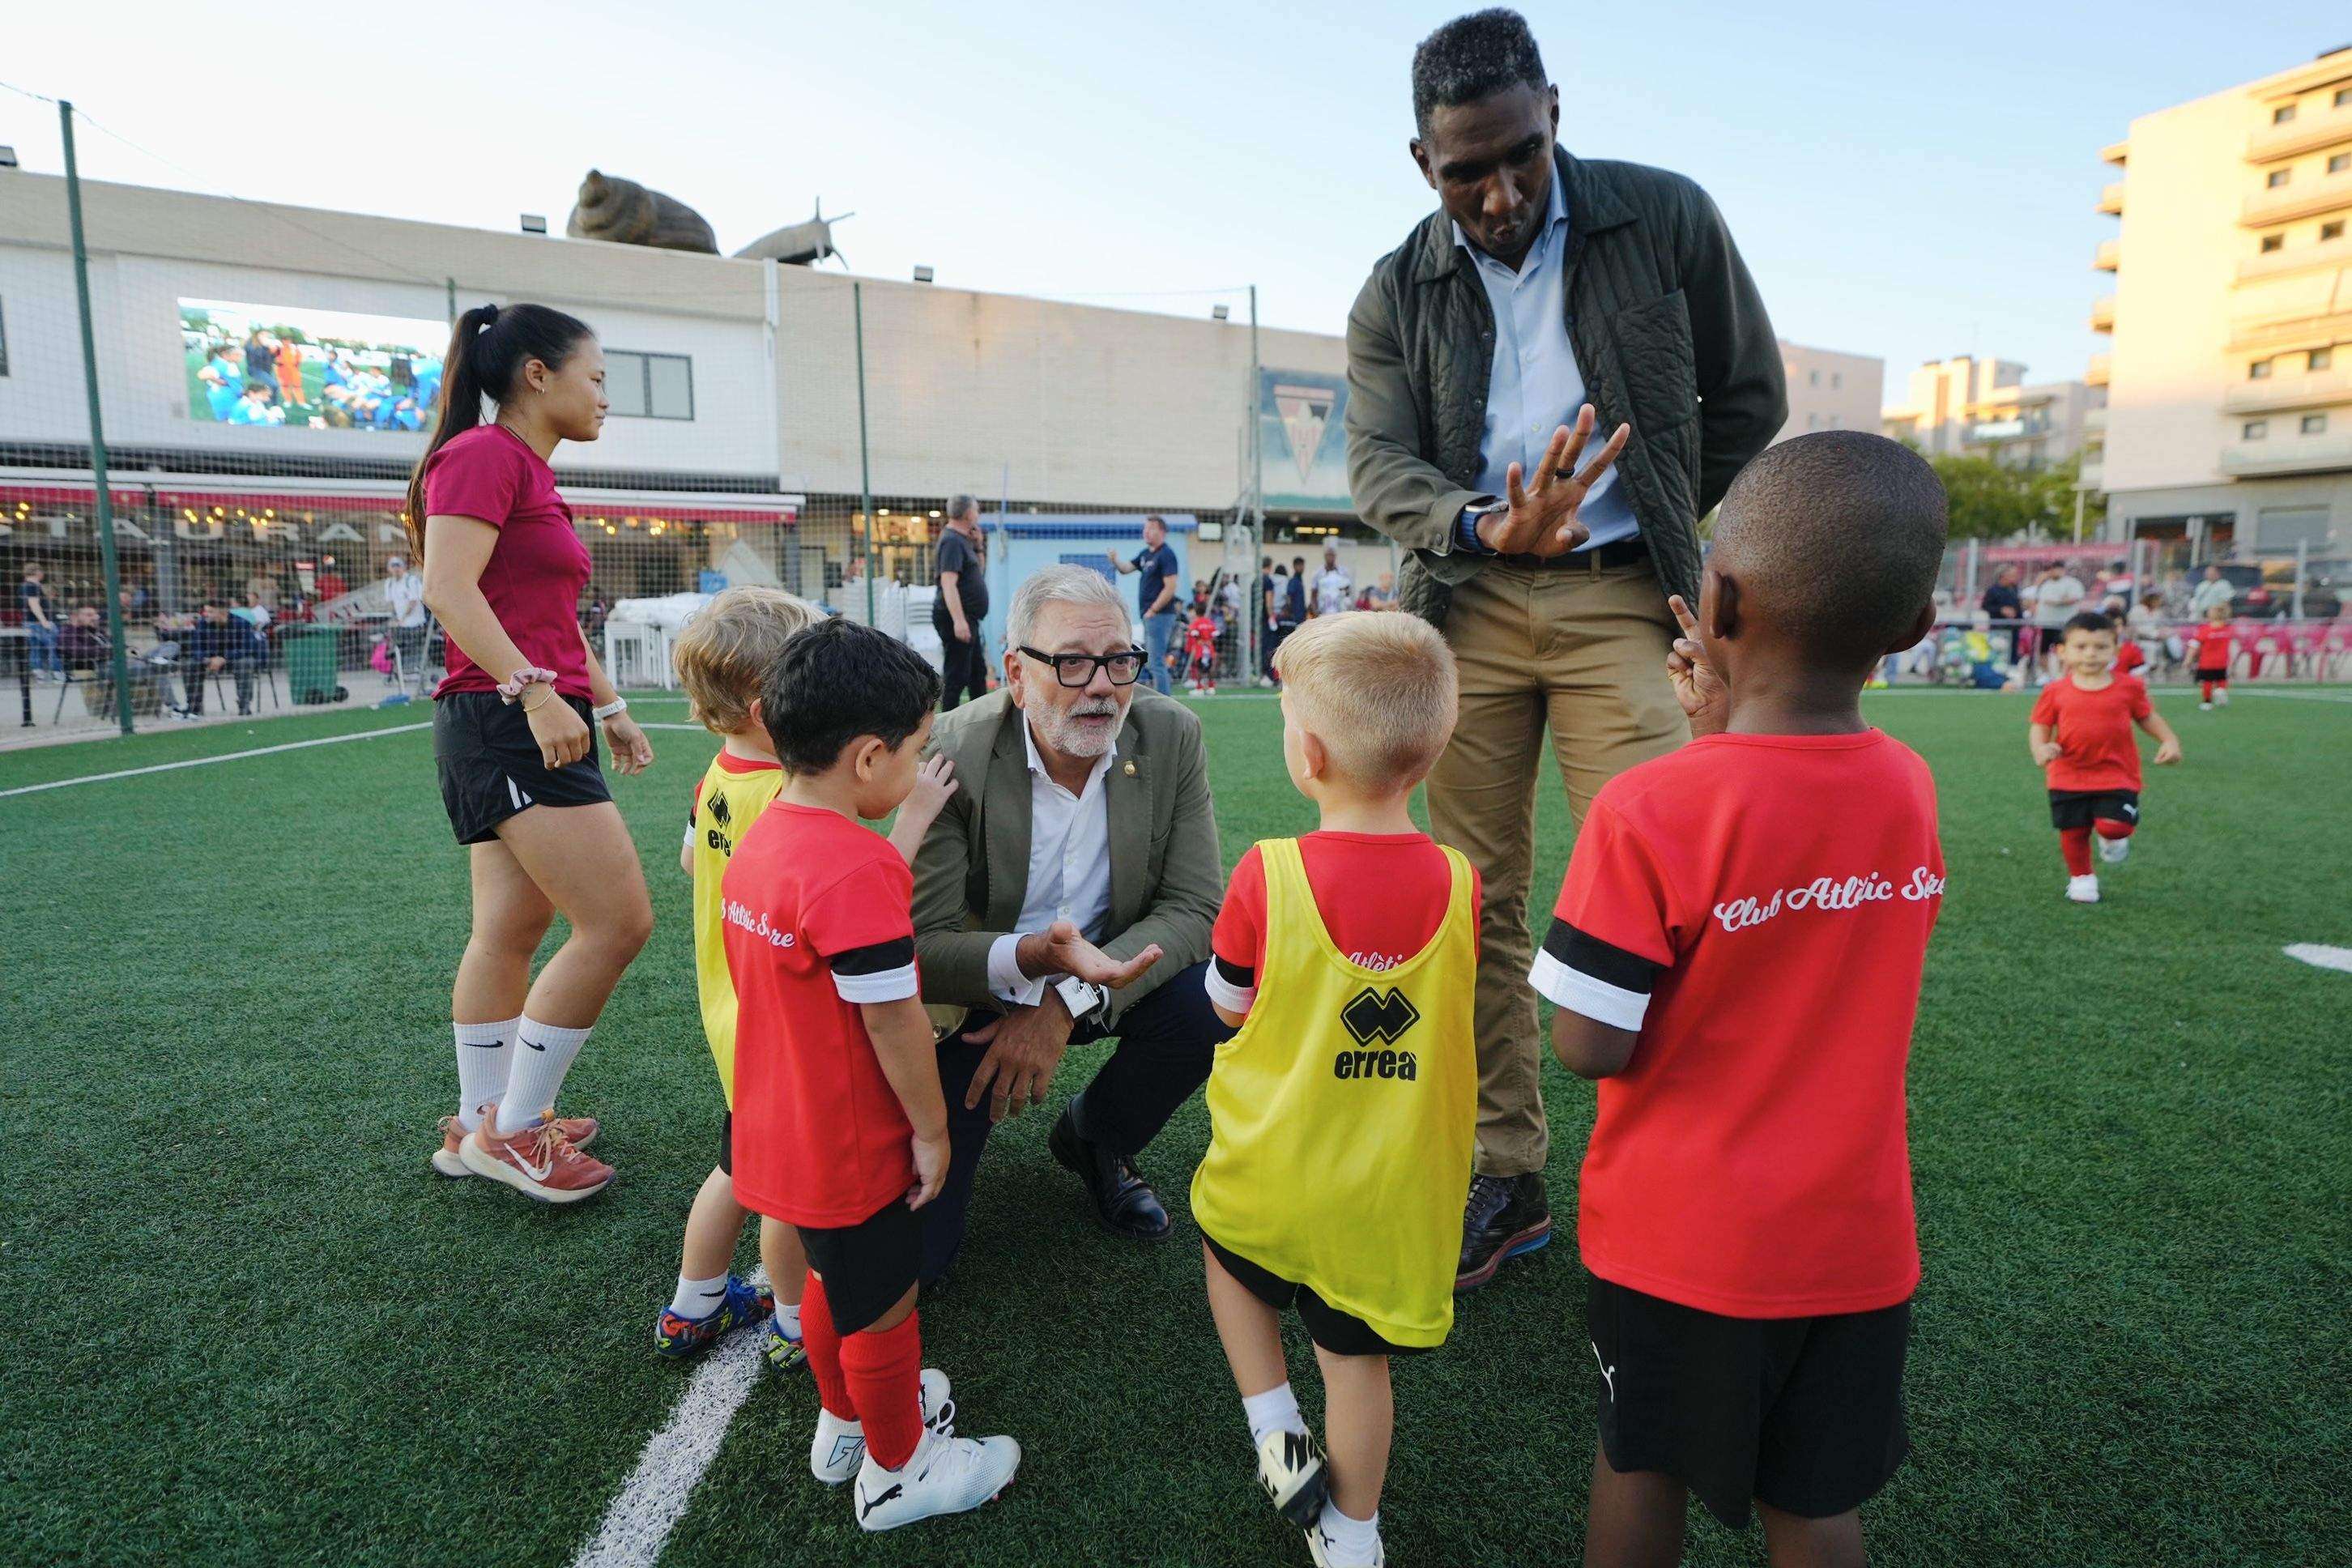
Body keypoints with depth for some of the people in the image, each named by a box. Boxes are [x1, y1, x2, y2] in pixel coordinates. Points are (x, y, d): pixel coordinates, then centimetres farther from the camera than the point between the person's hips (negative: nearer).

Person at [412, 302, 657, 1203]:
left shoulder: (528, 472, 21)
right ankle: (511, 1131, 1)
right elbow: (447, 587, -20)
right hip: (508, 724, -10)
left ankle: (479, 1126, 24)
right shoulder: (484, 453, -9)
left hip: (534, 728, 10)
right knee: (617, 924, -11)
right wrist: (534, 690, -26)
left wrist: (609, 705, 26)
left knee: (510, 932, 13)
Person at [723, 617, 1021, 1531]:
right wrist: (931, 1129, -14)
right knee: (885, 1310, 14)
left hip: (782, 1133, 9)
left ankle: (842, 1423, 52)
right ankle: (896, 1473, 36)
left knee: (834, 1279, 30)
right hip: (852, 1147, -9)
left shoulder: (759, 842, -2)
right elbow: (892, 1020, -25)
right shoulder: (858, 867, -29)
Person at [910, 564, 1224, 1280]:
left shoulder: (1171, 734, -14)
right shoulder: (949, 757, -23)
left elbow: (1193, 907, -14)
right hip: (972, 989, -3)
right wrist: (1033, 956, -42)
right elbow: (922, 946, -21)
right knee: (909, 1252, -9)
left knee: (1212, 1001, -27)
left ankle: (1094, 1138, 5)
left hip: (1111, 976, 3)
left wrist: (1065, 1003, -26)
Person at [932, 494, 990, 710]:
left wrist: (979, 546, 13)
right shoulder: (952, 540, -14)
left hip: (967, 619, 10)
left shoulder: (962, 540, 16)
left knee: (978, 672, 17)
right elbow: (948, 583, -23)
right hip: (957, 619, -10)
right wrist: (959, 620, -30)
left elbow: (979, 574, 26)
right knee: (956, 676, -7)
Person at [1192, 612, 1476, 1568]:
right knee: (1356, 1355, 20)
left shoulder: (1267, 876, -22)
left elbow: (1226, 1005, -6)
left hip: (1271, 1173, -1)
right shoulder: (1459, 885, -14)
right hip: (1394, 1191, 2)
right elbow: (1453, 1010, 3)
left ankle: (1277, 1435, 27)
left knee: (1230, 1252, 31)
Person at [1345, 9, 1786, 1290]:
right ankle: (1506, 1179, 13)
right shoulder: (1395, 297, 7)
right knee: (1477, 903, 1)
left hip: (1617, 597, -1)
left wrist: (1658, 526, 11)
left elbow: (1749, 395, 12)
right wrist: (1486, 529, -23)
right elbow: (1378, 463, -4)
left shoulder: (1664, 218, 4)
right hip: (1469, 605, 2)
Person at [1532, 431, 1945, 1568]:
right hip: (1854, 1238, 4)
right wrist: (1728, 724, 1)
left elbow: (1589, 1047, -20)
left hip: (1676, 1235, -4)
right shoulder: (1912, 790, -8)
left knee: (1641, 1470, 21)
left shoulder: (1649, 812, -25)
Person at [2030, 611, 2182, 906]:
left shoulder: (2129, 686, 0)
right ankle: (2081, 877, 30)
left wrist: (2169, 740, -1)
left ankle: (2114, 838, 22)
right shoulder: (2056, 691, -4)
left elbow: (2147, 716, 13)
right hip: (2069, 777, 0)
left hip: (2117, 774, 0)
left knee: (2113, 826, -16)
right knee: (2073, 832, 6)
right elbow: (2039, 726, 1)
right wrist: (2040, 749, -19)